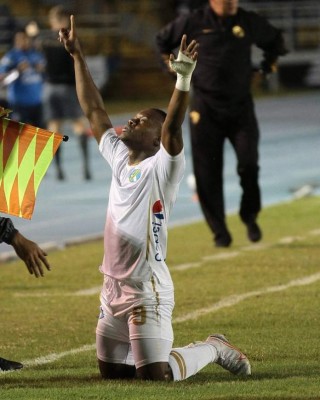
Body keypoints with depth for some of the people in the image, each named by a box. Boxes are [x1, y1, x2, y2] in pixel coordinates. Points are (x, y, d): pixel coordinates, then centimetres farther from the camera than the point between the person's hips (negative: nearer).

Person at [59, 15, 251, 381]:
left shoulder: (162, 169, -8)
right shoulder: (120, 159, 12)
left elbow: (172, 128, -26)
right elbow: (94, 112, 17)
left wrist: (184, 79, -38)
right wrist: (77, 56, 16)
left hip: (147, 290, -8)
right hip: (113, 288, 8)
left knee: (155, 376, -11)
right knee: (110, 372, 12)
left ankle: (214, 349, 14)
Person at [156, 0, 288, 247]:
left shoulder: (250, 22, 2)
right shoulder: (193, 22, -3)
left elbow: (275, 40, 23)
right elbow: (163, 40, 15)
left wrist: (269, 66, 14)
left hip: (241, 106, 1)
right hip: (206, 108, -1)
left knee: (249, 164, -9)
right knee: (208, 173, -2)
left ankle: (250, 218, 15)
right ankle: (220, 232, 6)